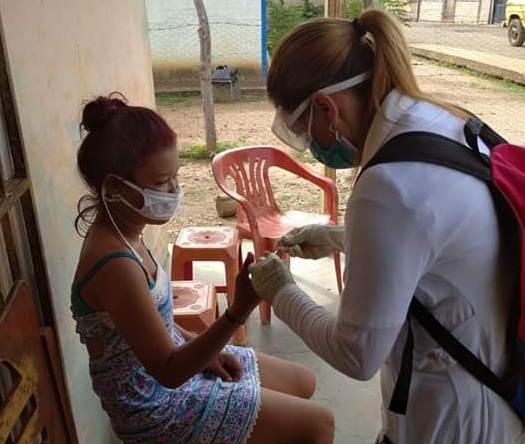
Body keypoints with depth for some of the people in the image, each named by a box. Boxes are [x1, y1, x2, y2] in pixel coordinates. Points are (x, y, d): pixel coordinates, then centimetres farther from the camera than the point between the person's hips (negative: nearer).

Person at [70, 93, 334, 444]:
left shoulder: (119, 234, -3)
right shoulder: (115, 264, -32)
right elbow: (169, 372, -28)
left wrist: (200, 347, 1)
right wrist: (239, 311, -39)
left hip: (173, 363, 9)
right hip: (155, 406, -8)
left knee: (304, 383, 17)